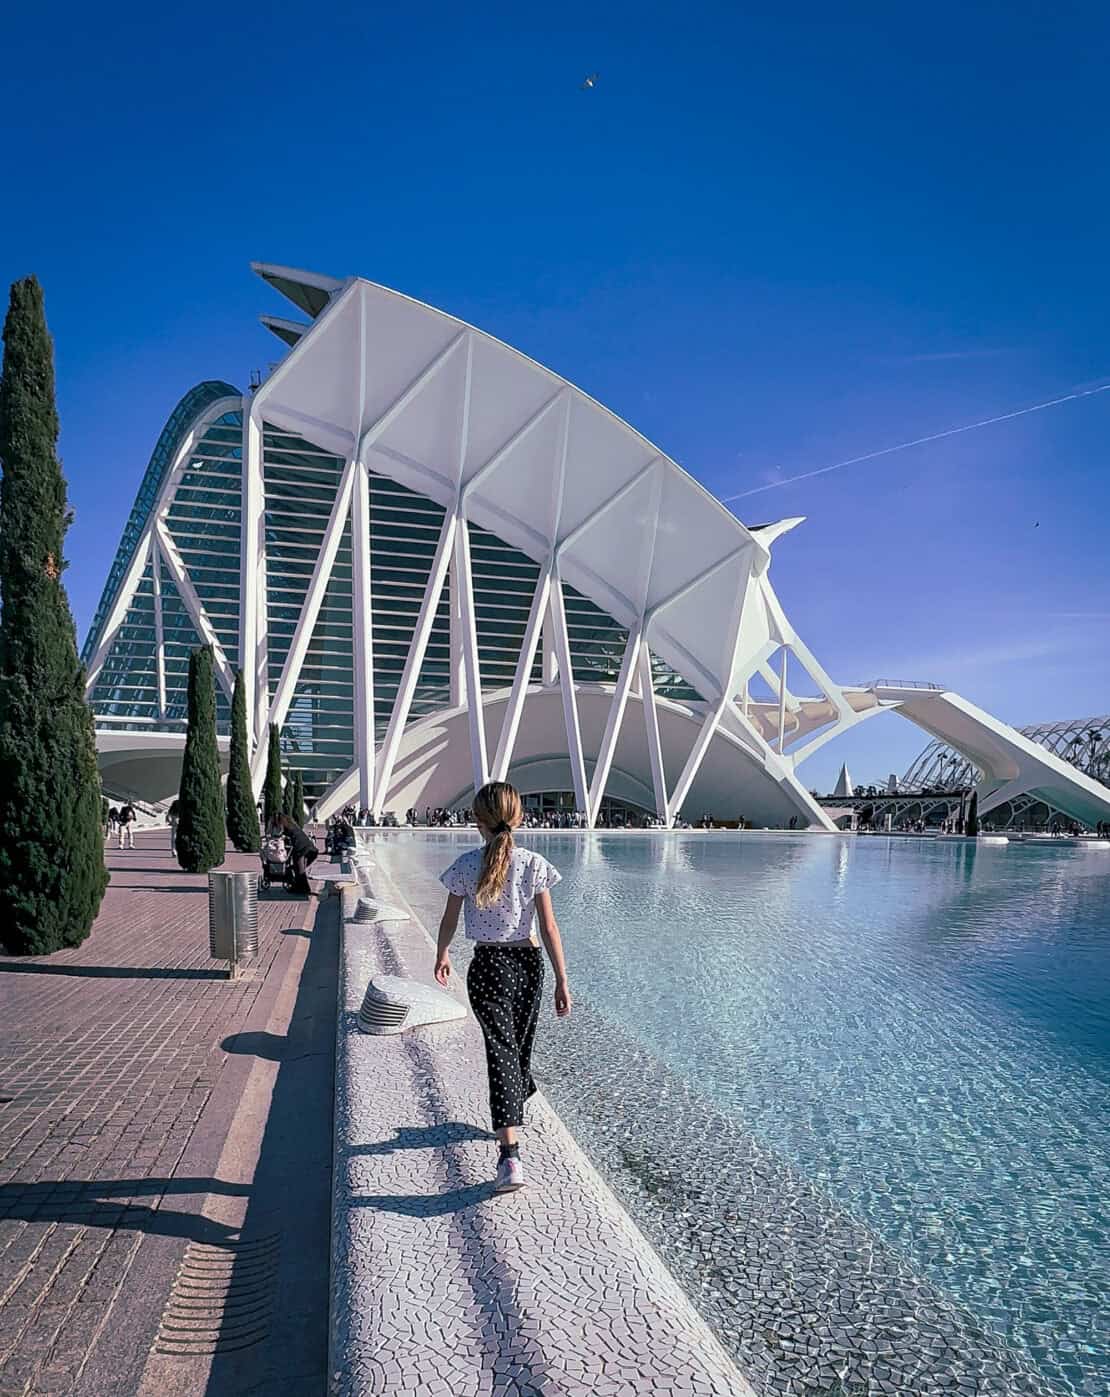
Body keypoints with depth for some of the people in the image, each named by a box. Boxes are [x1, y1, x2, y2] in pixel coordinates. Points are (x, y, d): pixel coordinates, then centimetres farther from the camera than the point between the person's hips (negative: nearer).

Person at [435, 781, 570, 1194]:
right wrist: (562, 981, -2)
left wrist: (441, 956, 21)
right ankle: (512, 1116, 44)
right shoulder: (534, 865, -8)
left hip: (488, 966, -2)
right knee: (520, 1045, 21)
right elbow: (549, 928, -8)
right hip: (528, 963, 2)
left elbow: (449, 920, 2)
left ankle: (510, 1155, -15)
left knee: (501, 1050, -4)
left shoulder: (467, 865, -9)